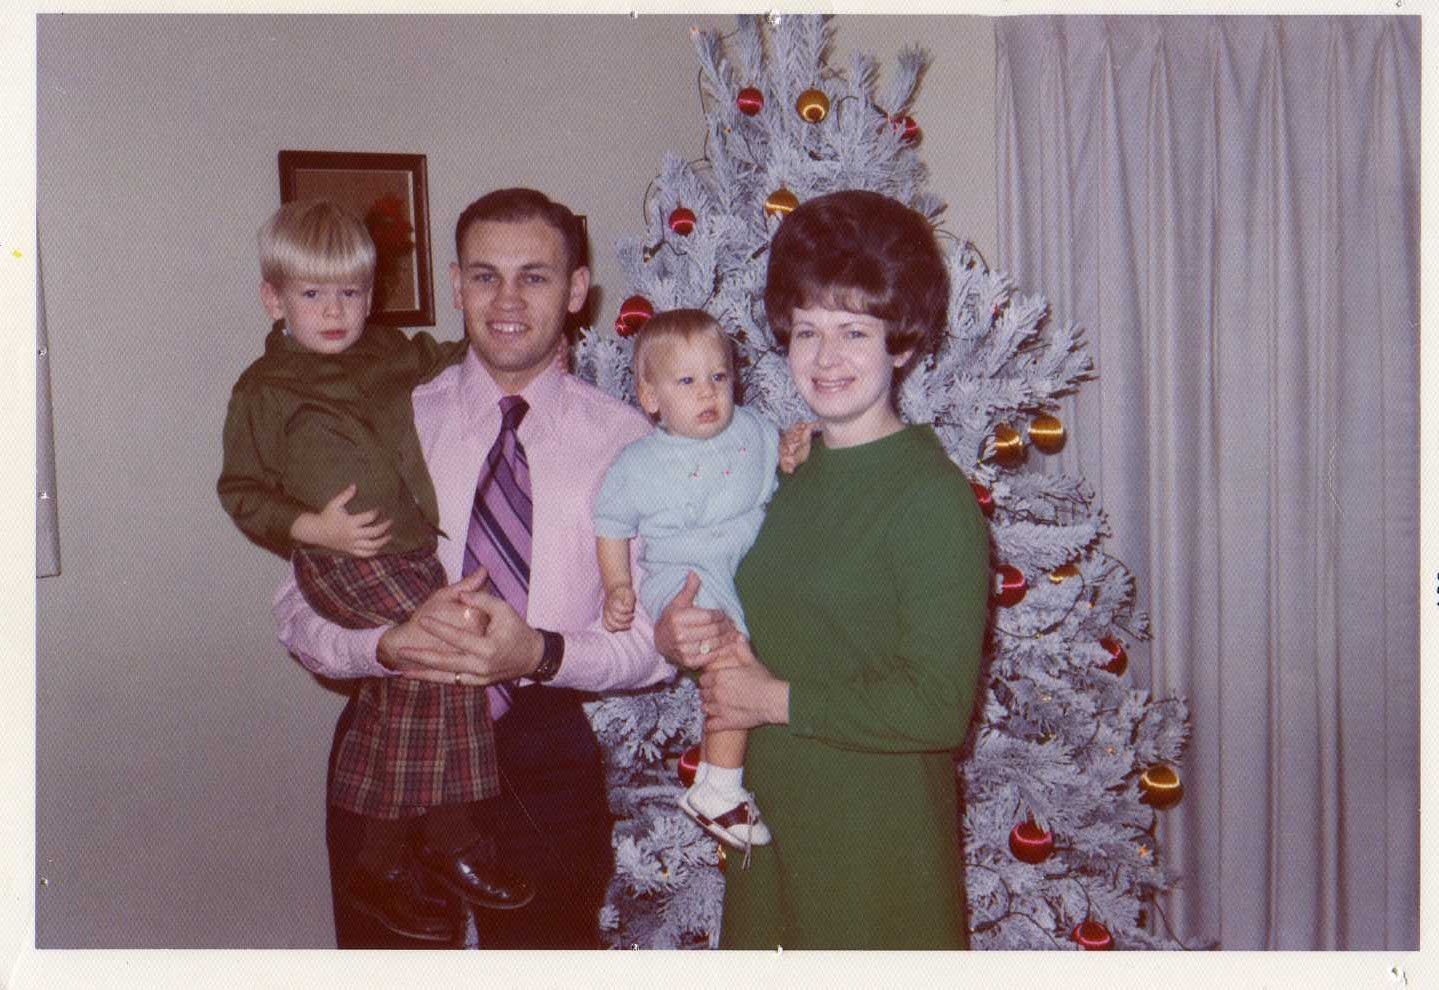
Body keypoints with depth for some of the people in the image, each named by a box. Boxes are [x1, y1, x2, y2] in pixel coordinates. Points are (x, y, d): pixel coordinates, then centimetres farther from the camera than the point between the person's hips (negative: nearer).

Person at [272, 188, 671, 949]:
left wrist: (542, 653, -21)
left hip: (546, 761, 0)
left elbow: (659, 639, -3)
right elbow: (299, 611, -1)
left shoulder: (626, 440, -2)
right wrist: (391, 642, -22)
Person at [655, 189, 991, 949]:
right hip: (770, 827, 7)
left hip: (882, 853, -7)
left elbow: (938, 707, -22)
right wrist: (676, 638, -4)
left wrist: (777, 699, -14)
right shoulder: (787, 472, 7)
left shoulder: (933, 495, -16)